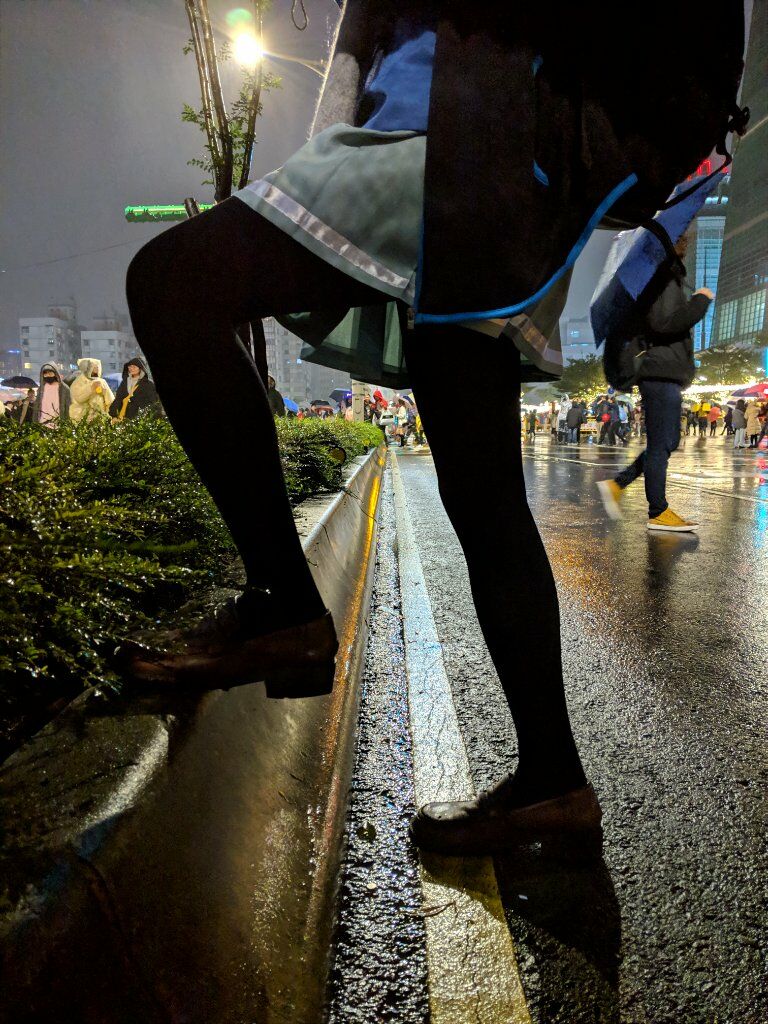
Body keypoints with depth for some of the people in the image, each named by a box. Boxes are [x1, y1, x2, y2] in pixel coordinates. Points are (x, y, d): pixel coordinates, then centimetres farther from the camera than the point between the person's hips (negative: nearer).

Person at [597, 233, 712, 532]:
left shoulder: (669, 275, 21)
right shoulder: (663, 276, -10)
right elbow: (663, 322, -21)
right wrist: (700, 301, -12)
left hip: (665, 375, 10)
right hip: (662, 373, -10)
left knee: (667, 443, 14)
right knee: (661, 444, -5)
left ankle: (616, 485, 15)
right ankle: (658, 513, 2)